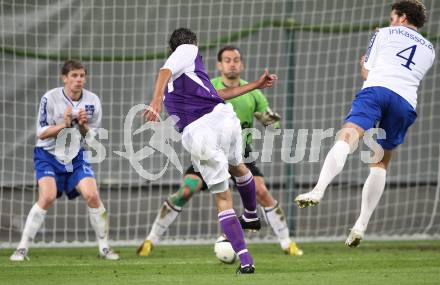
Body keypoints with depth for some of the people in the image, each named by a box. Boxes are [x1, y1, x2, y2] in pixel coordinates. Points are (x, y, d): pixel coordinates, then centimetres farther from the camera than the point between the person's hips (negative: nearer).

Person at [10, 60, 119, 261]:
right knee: (47, 197, -22)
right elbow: (41, 133, -11)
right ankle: (22, 248, -13)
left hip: (76, 156, 3)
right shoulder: (50, 98, -15)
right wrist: (64, 124, -26)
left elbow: (93, 137, 3)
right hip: (48, 154, -3)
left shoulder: (92, 101, -5)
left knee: (92, 196, -13)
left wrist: (83, 126, -18)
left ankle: (104, 247, 3)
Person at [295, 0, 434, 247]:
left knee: (347, 137, -23)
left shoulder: (385, 34, 21)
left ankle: (318, 190, -49)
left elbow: (367, 72, 20)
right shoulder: (429, 50, 32)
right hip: (406, 102, 4)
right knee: (381, 163, 15)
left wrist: (363, 66, 43)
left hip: (377, 88, -4)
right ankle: (361, 225, 4)